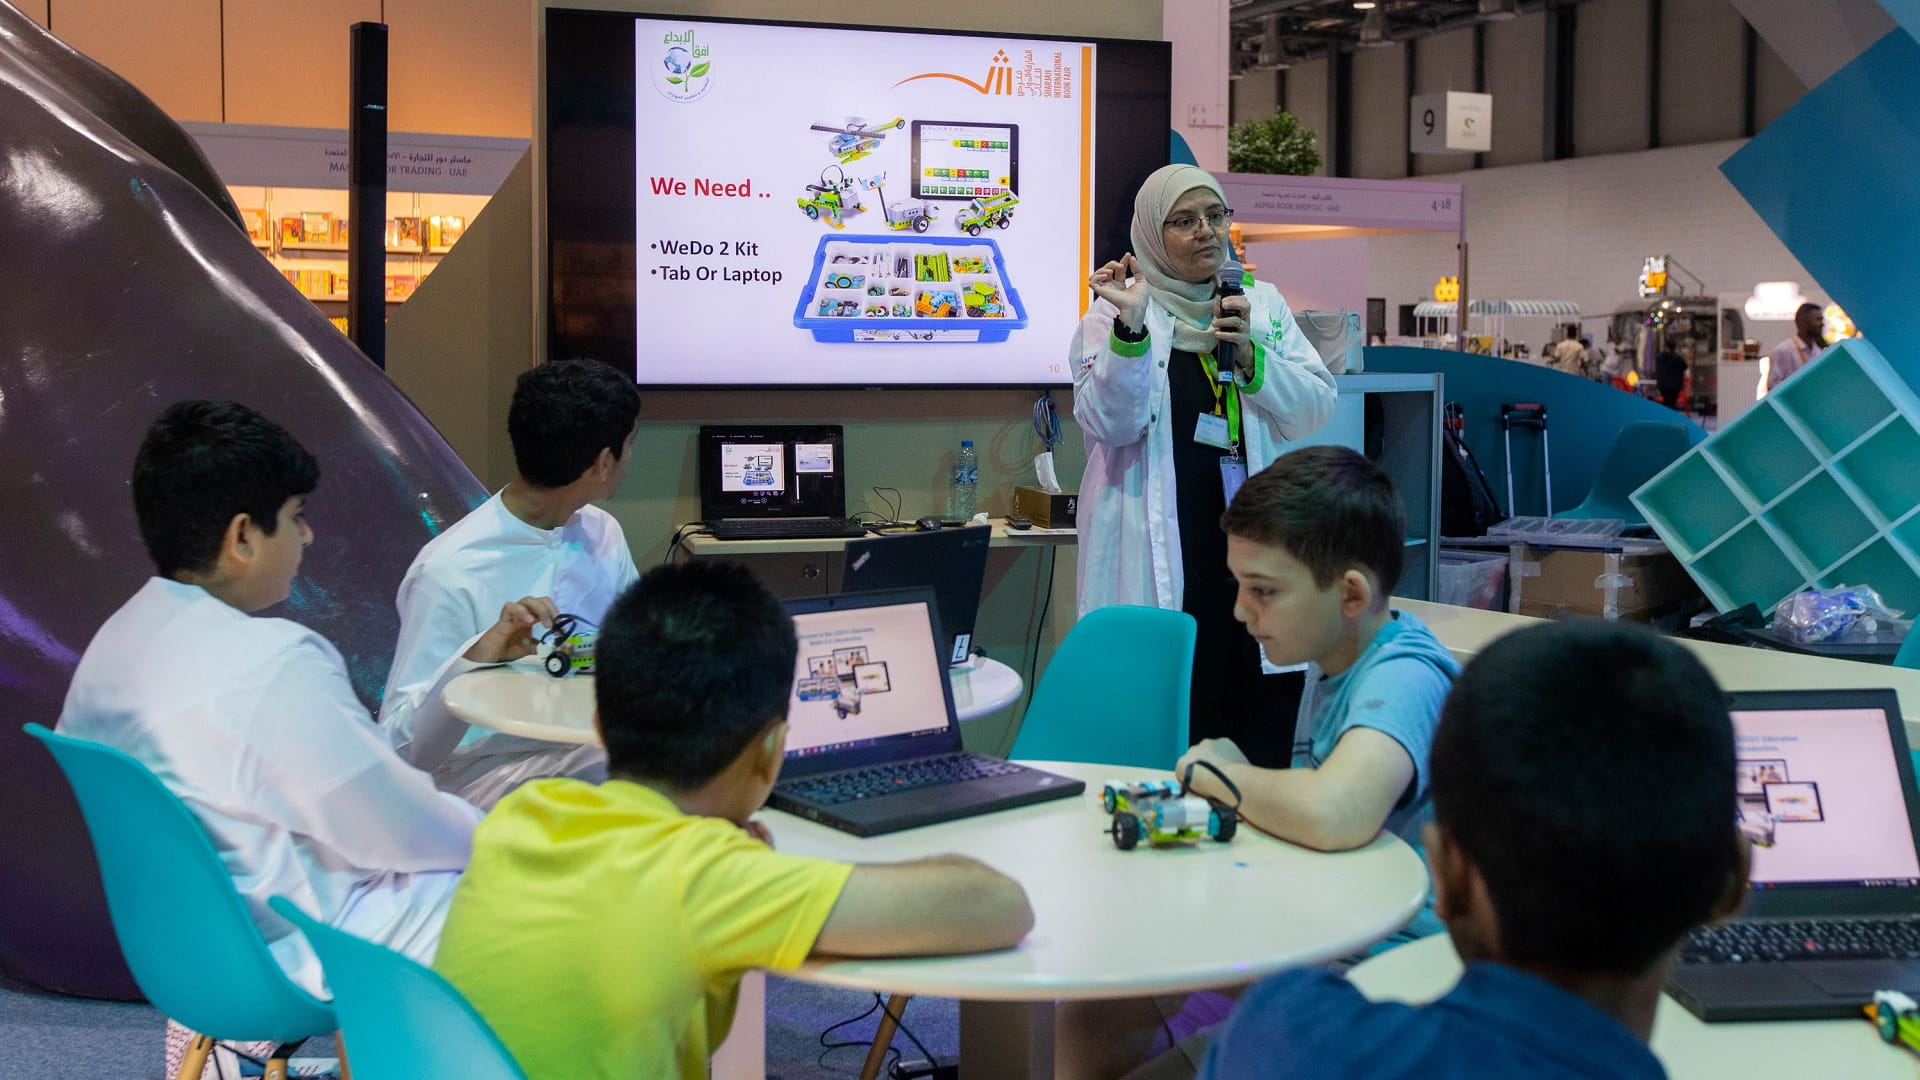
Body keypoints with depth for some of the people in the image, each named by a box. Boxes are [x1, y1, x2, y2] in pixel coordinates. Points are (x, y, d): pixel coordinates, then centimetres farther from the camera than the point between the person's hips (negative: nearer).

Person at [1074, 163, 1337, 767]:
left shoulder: (1263, 304, 15)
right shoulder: (1118, 312, 4)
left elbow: (1316, 409, 7)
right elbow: (1110, 423, -9)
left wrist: (1250, 357, -8)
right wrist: (1130, 327, -20)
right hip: (1165, 552, -3)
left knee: (1269, 733, 2)